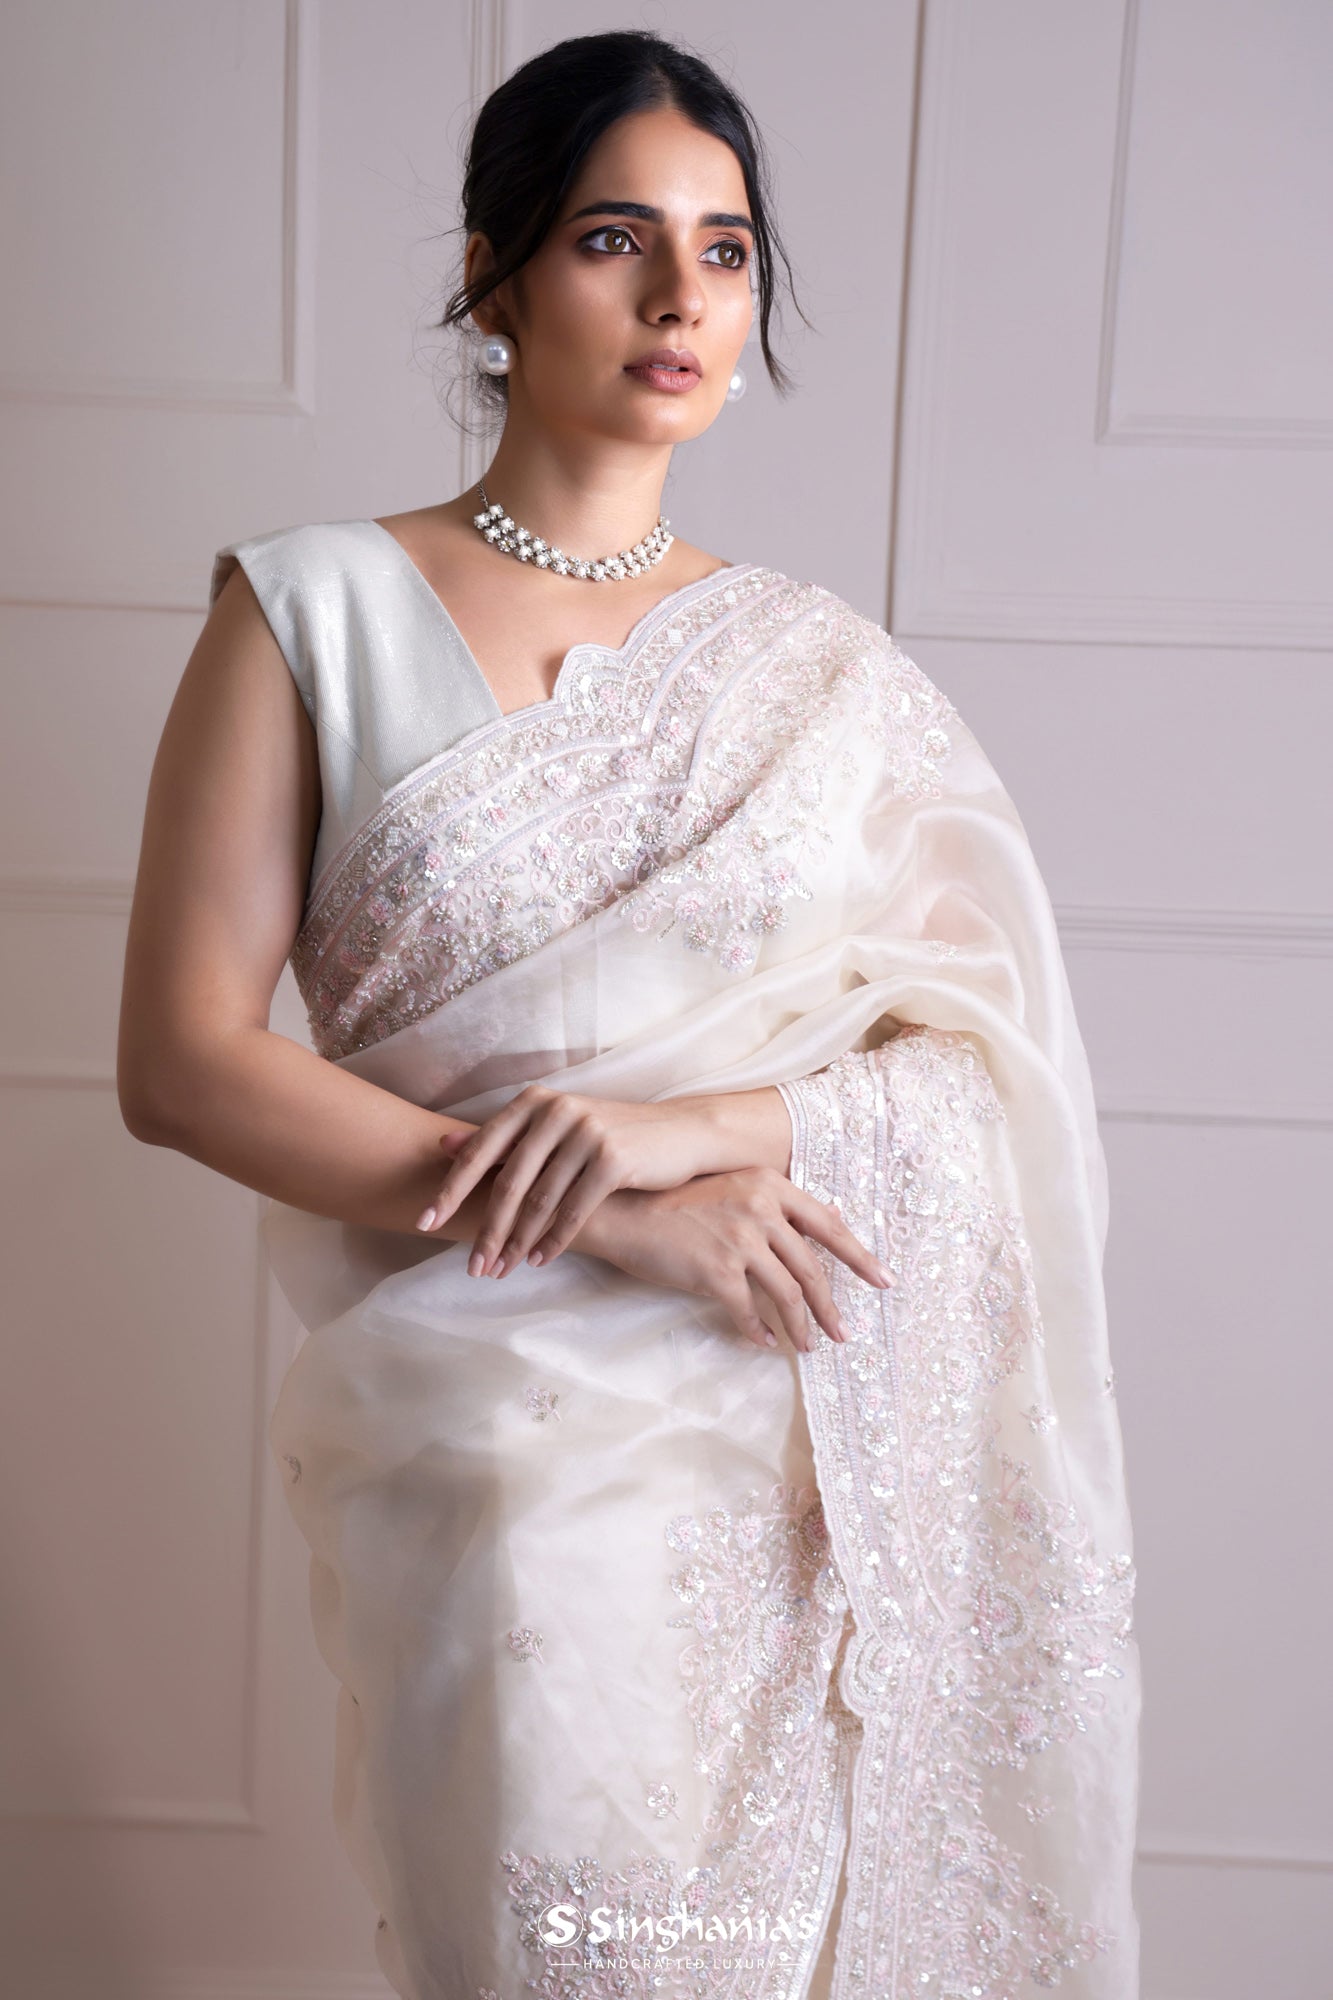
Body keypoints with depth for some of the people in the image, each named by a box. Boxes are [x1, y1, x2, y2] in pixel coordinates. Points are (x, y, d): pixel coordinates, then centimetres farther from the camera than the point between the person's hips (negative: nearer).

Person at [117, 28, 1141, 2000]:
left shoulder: (828, 671, 6)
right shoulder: (316, 610, -1)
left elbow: (993, 1058, 2)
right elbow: (180, 1059, -8)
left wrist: (696, 1122, -17)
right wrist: (605, 1221, -16)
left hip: (817, 1451, 3)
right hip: (495, 1445, -2)